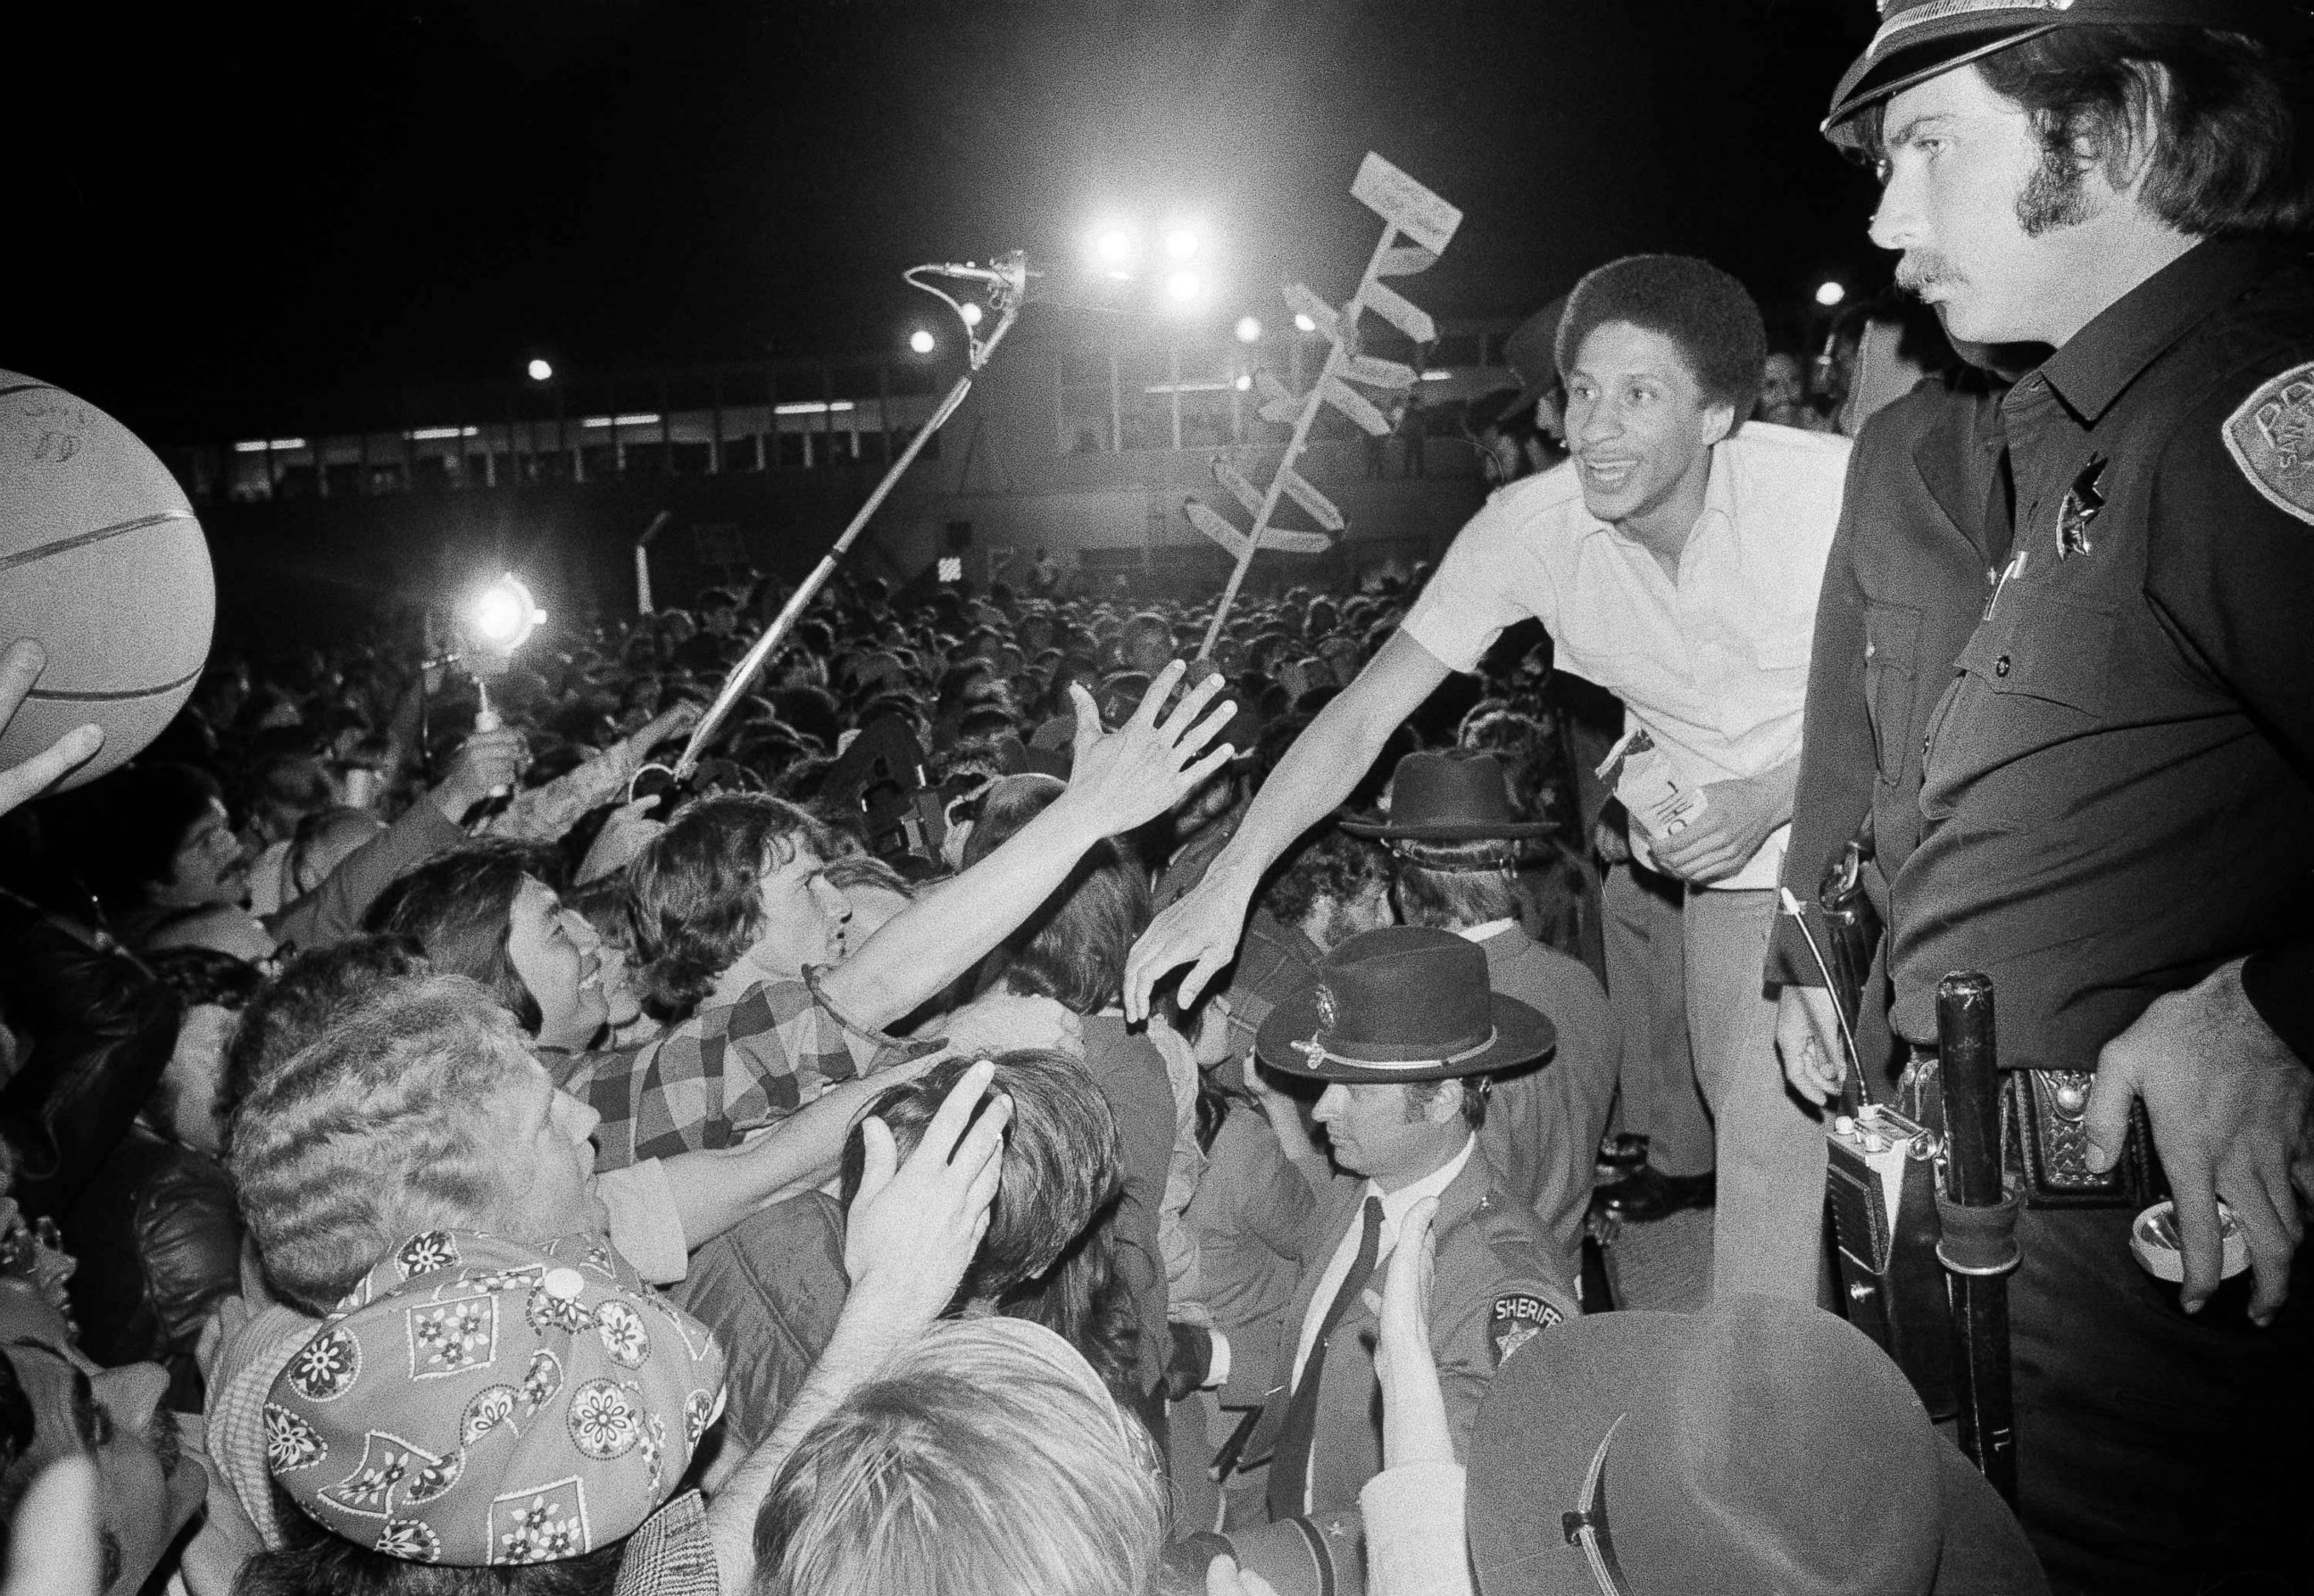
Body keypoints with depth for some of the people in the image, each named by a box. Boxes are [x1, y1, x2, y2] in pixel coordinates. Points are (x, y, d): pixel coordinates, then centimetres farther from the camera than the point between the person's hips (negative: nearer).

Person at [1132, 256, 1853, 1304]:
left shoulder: (1829, 488, -22)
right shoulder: (1528, 528, -14)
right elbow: (1361, 717, -15)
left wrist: (1772, 798, -26)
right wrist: (1226, 885, -24)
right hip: (1730, 876, 3)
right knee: (1765, 1148, 6)